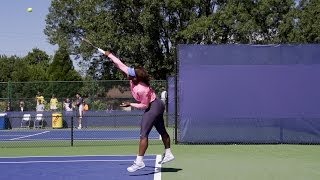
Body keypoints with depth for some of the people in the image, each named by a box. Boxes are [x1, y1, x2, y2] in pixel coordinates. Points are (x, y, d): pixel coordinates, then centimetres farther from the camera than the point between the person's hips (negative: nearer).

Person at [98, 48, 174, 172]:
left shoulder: (142, 90, -33)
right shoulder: (133, 75, -11)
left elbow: (144, 106, -22)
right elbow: (120, 65, -2)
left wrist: (130, 104, -18)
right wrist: (109, 55, 2)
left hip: (152, 108, -10)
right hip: (157, 105, 10)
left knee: (143, 134, -12)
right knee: (162, 131, 20)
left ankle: (139, 161, -12)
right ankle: (168, 154, 34)